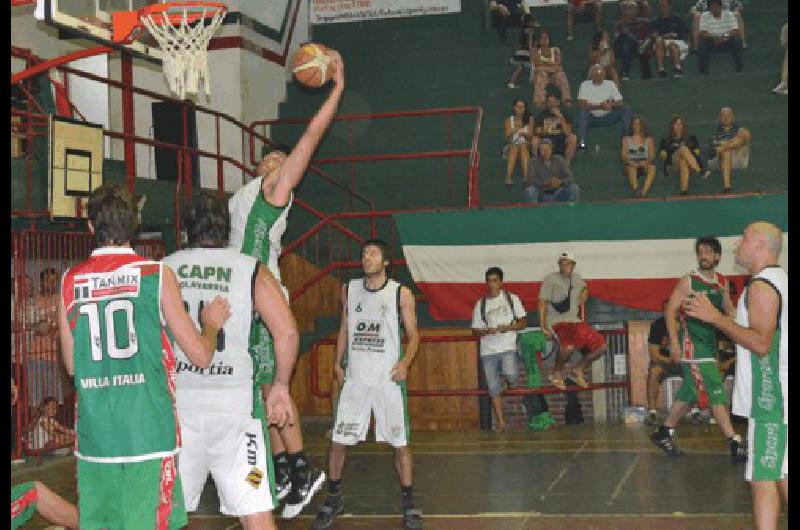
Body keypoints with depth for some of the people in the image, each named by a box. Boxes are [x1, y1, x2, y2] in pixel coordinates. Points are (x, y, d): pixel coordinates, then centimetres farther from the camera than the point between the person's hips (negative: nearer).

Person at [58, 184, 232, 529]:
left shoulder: (71, 281, 4)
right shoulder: (156, 274, -5)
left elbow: (72, 364, 14)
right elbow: (201, 356, -3)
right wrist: (212, 323, 17)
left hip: (94, 436, 3)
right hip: (149, 433, -3)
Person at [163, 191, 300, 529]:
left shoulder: (164, 269, 7)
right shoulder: (252, 270, 2)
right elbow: (287, 331, -6)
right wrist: (281, 384, 6)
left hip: (176, 401, 2)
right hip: (233, 399, -2)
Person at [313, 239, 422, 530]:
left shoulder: (401, 293, -2)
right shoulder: (349, 290, 8)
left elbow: (413, 334, 2)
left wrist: (405, 362, -15)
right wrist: (337, 363, 9)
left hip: (389, 378, -2)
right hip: (354, 378, 3)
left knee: (400, 443, 1)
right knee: (338, 441, 3)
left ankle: (408, 501, 16)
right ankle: (333, 499, 20)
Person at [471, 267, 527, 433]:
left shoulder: (511, 299, 7)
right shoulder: (481, 304, 11)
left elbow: (523, 322, 6)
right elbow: (475, 331, 11)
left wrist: (508, 327, -12)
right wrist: (486, 331, -11)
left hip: (508, 347, -2)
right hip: (488, 351, 2)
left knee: (510, 375, -28)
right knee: (494, 389, 0)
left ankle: (509, 382, 8)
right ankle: (501, 423, 8)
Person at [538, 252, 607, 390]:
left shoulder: (576, 278, 14)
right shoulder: (550, 279, -4)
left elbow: (584, 287, 39)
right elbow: (543, 303, -9)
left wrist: (583, 295, 17)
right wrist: (543, 327, -16)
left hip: (576, 321, 7)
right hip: (557, 322, -7)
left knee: (601, 346, -3)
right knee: (569, 346, -36)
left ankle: (578, 369, 17)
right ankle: (556, 373, -6)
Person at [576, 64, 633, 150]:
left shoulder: (610, 84, 1)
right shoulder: (585, 85, -4)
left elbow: (619, 103, -3)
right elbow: (581, 104, -17)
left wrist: (611, 105, -27)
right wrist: (600, 106, -28)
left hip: (607, 118, 2)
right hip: (591, 118, -2)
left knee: (626, 109, -19)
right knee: (583, 110, -33)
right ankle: (581, 142, -39)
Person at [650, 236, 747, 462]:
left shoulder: (722, 282, 9)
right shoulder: (688, 281, -9)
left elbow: (729, 310, 17)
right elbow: (671, 310, -10)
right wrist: (674, 342, -17)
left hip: (710, 344, 7)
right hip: (692, 345, -7)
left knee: (689, 392, 14)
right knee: (715, 392, -11)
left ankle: (664, 433, 27)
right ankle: (735, 443, -11)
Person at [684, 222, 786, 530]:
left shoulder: (762, 285, -16)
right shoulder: (779, 279, 16)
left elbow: (761, 343, -24)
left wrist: (716, 318, -19)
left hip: (769, 398, -10)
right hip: (778, 396, 10)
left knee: (762, 477, -9)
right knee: (781, 475, 15)